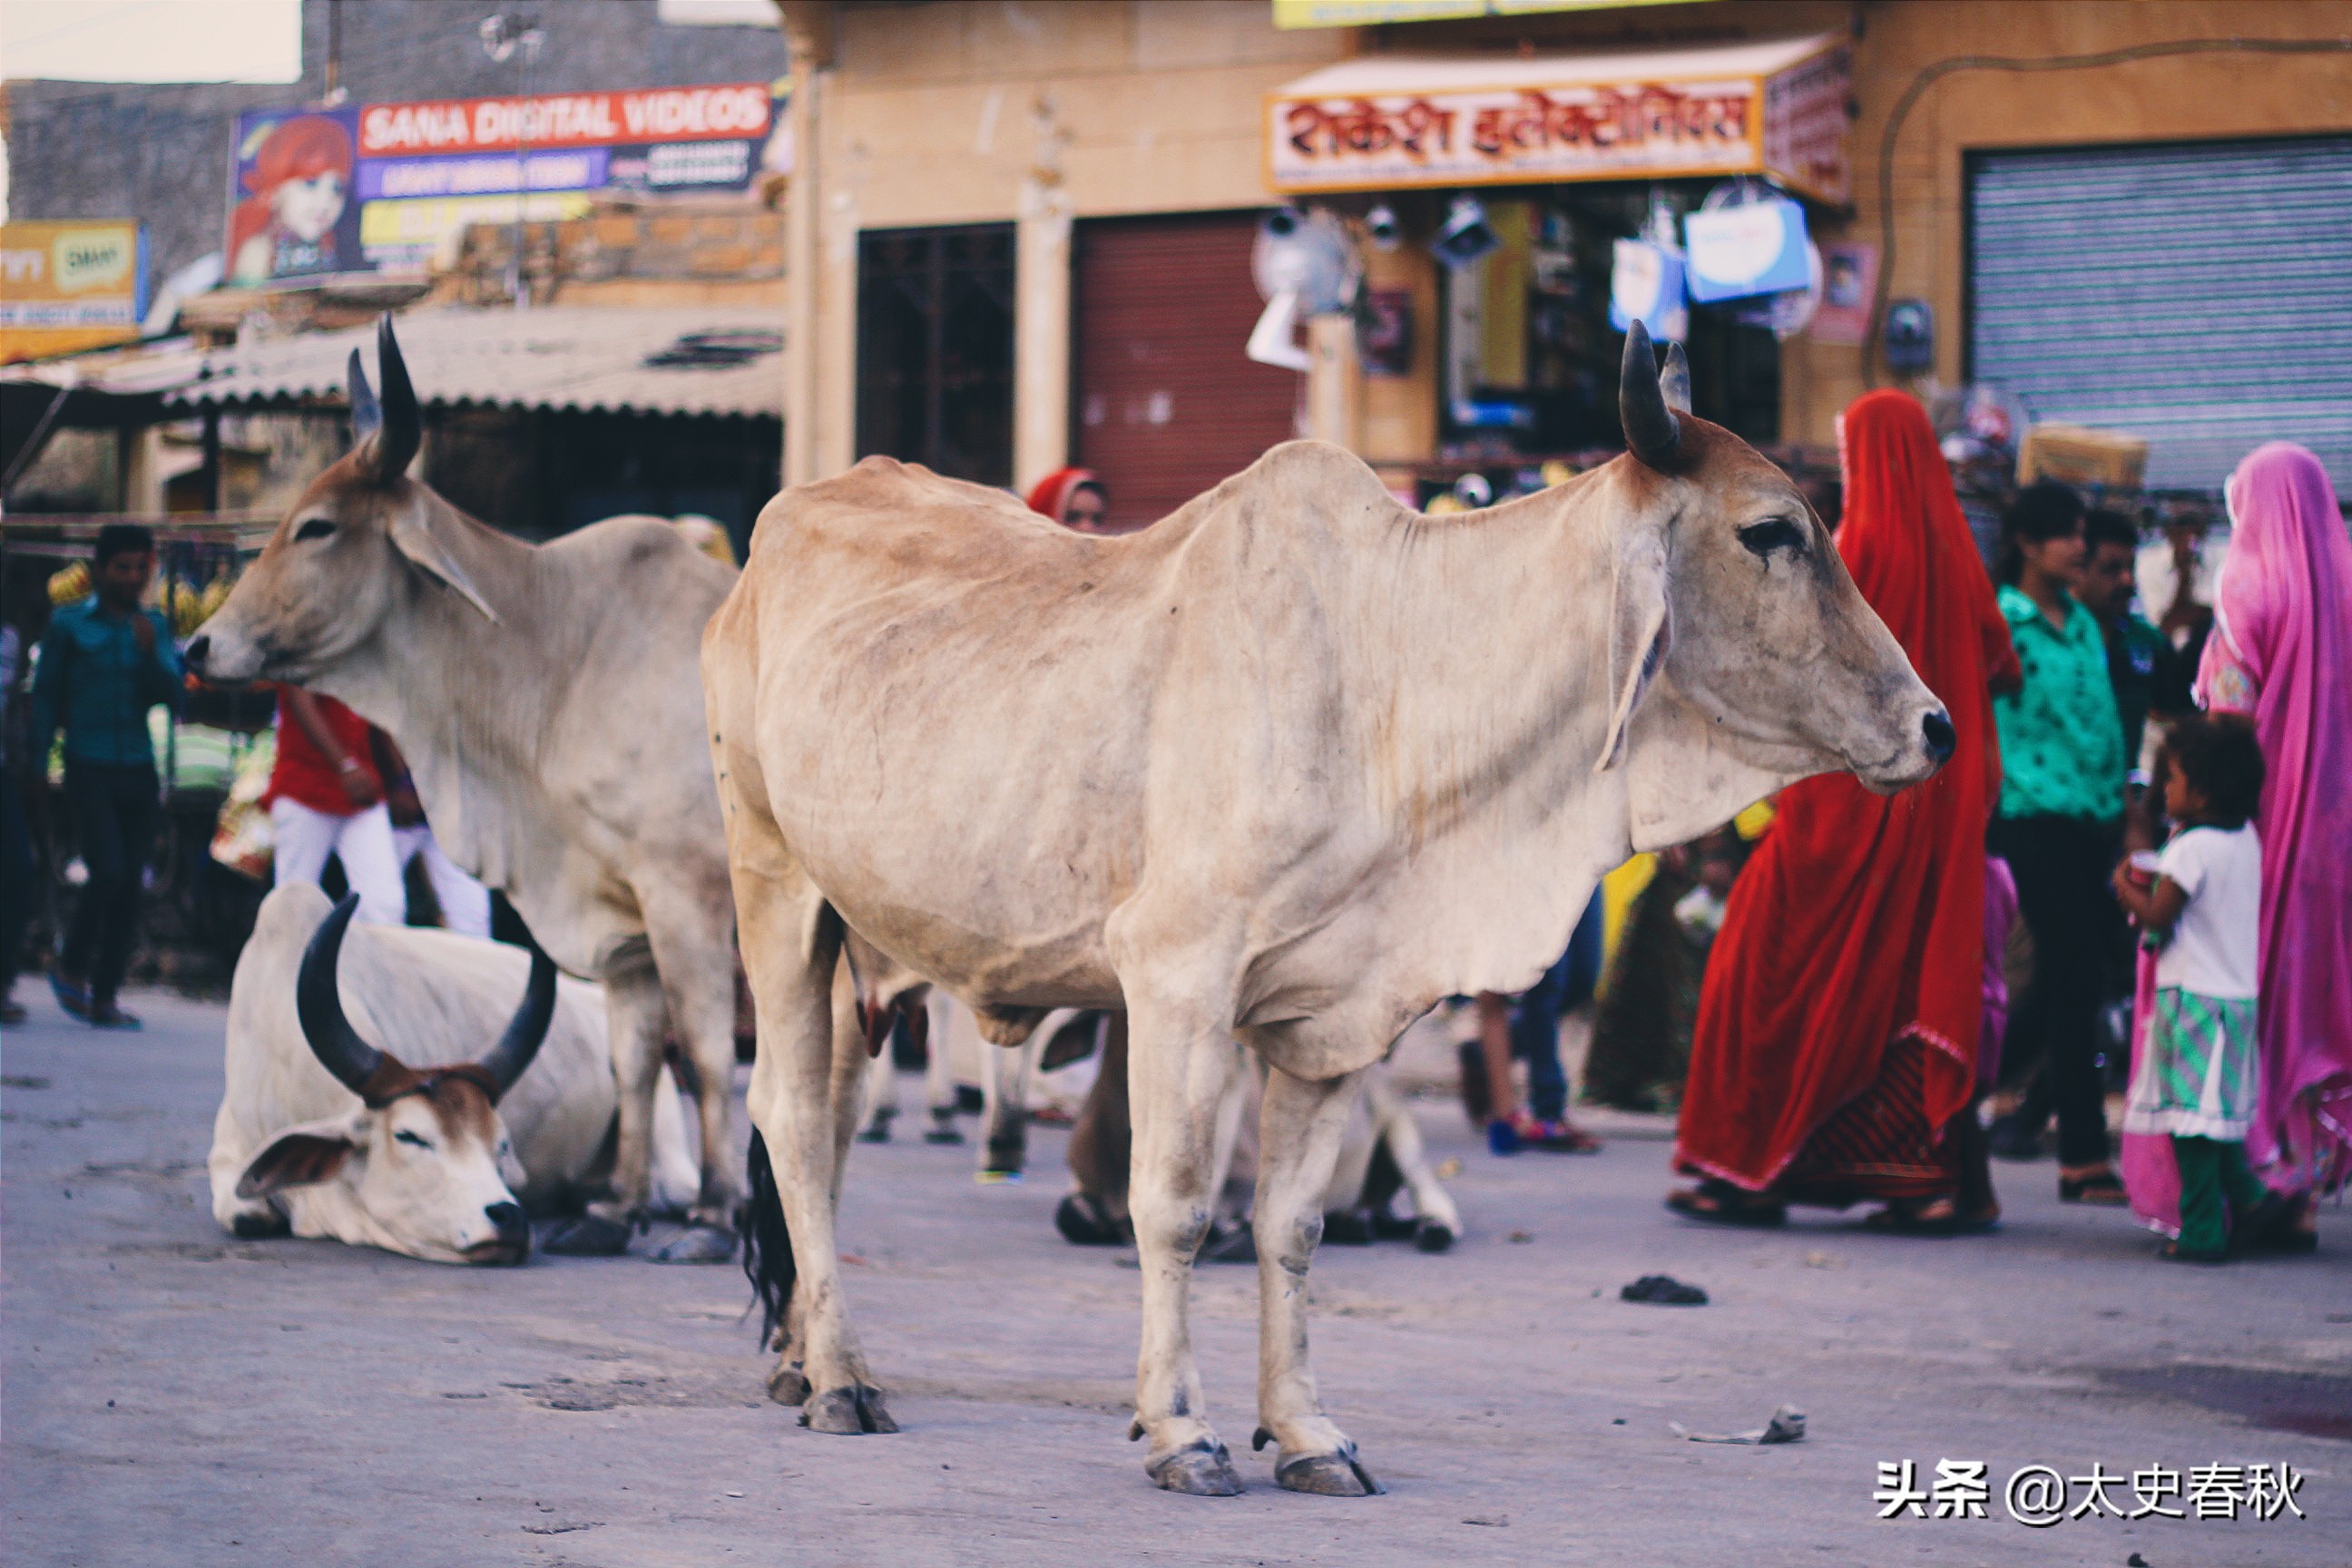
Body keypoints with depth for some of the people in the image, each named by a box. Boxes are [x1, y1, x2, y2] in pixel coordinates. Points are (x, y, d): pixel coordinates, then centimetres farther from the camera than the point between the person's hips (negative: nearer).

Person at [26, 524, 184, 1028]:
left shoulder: (154, 627, 11)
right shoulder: (69, 625, 2)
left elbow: (172, 698, 5)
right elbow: (45, 698, 5)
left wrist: (151, 653, -10)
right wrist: (35, 764, 1)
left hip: (138, 773, 4)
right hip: (89, 772, -4)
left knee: (130, 888, 1)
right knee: (108, 872, -17)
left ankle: (104, 997, 7)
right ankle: (71, 967, 5)